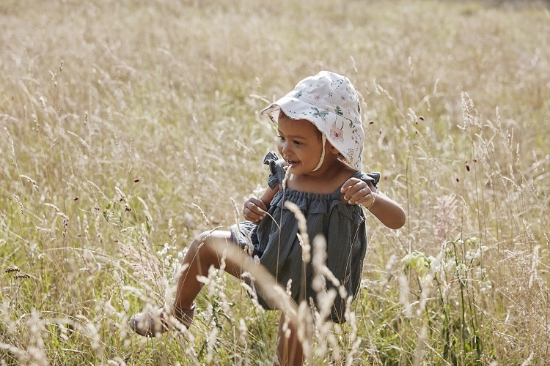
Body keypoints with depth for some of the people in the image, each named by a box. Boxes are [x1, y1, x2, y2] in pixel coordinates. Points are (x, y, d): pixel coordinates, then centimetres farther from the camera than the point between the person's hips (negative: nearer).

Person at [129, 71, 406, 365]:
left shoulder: (350, 183, -23)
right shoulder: (286, 174, -9)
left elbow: (398, 220, -29)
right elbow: (266, 207, 10)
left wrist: (371, 199, -50)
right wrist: (254, 208, -16)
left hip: (308, 283, -5)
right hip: (269, 255, 5)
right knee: (205, 244, 1)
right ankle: (179, 314, 25)